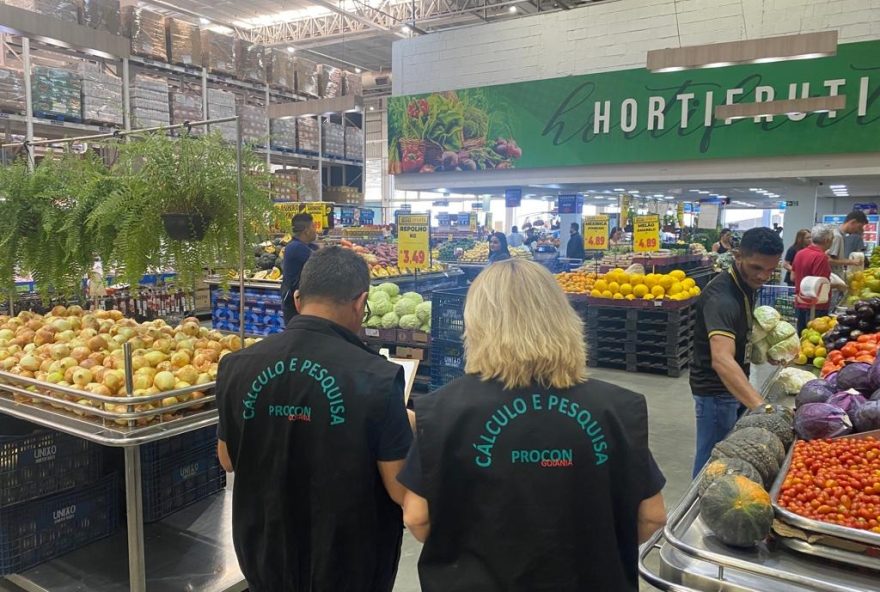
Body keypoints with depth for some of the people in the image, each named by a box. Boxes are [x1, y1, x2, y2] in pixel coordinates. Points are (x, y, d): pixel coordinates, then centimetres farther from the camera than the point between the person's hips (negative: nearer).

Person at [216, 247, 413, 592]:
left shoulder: (237, 368, -11)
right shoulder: (376, 378, -24)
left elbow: (228, 460, 4)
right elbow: (402, 491, -18)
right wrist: (408, 433, 0)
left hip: (265, 560, 3)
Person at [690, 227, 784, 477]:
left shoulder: (747, 284, 1)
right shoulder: (721, 297, -29)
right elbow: (721, 360, -44)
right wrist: (761, 407, -53)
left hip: (734, 386, 10)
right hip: (716, 390, -9)